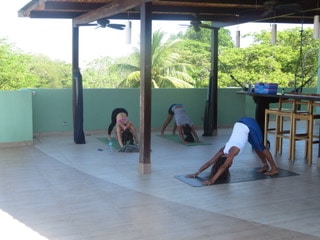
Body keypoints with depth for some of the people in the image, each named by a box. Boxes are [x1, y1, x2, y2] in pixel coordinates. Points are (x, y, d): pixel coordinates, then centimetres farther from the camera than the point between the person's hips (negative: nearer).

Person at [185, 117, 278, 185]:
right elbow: (210, 162, -9)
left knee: (260, 147, 5)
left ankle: (274, 168, 16)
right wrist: (196, 173, -14)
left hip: (250, 125, -6)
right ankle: (266, 165, 34)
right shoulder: (224, 150, -8)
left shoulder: (232, 151, -25)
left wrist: (212, 180, -39)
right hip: (241, 123, 6)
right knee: (256, 147, 18)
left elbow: (223, 167, -33)